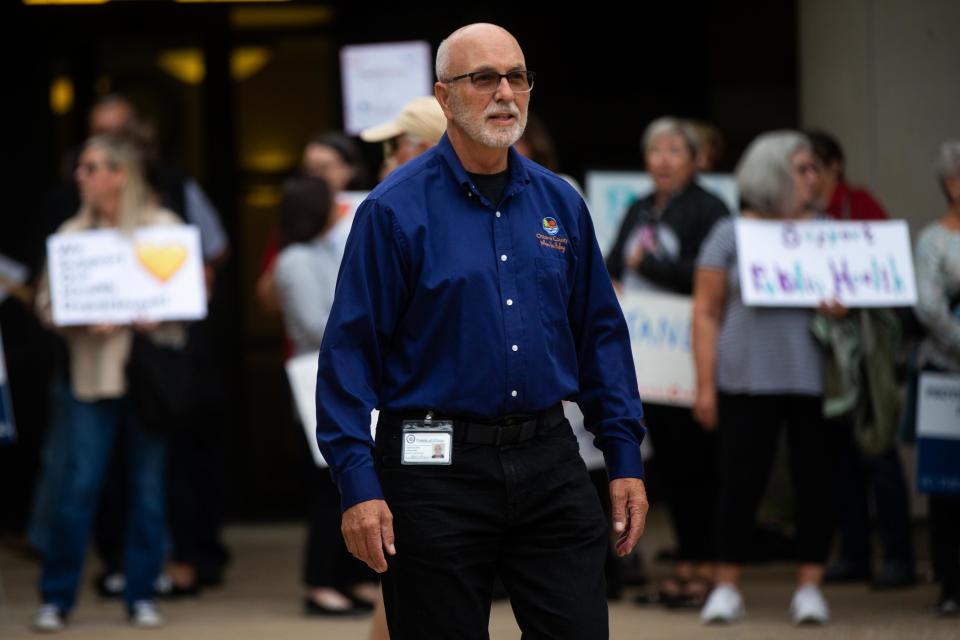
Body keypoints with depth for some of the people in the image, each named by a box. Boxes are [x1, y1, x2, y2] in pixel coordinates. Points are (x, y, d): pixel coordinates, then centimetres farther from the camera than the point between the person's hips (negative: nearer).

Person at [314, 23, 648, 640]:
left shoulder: (560, 203, 9)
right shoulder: (396, 208, -5)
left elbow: (600, 334, 14)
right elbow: (350, 350, -7)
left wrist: (625, 458, 8)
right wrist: (358, 484, -14)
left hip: (550, 466, 4)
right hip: (438, 474, -4)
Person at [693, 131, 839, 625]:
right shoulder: (731, 235, 4)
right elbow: (706, 312, 3)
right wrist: (705, 386, -4)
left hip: (815, 379, 2)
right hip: (749, 378, -2)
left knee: (816, 481, 0)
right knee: (741, 481, -2)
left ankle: (809, 588, 8)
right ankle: (726, 588, 7)